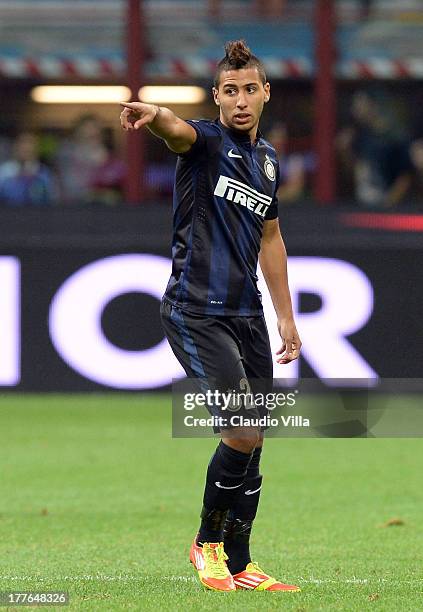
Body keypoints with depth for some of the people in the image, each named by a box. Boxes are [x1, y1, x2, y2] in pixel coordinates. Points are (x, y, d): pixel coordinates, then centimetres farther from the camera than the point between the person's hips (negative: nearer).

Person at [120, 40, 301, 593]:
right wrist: (154, 115, -57)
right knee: (243, 434, -15)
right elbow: (178, 130, -33)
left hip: (247, 315, 7)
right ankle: (208, 541, 7)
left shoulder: (267, 158, 15)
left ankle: (239, 566, 16)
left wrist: (285, 315, 23)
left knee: (251, 443, 6)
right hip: (196, 313, -7)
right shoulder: (206, 141, -7)